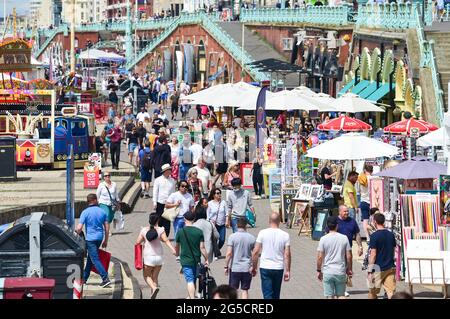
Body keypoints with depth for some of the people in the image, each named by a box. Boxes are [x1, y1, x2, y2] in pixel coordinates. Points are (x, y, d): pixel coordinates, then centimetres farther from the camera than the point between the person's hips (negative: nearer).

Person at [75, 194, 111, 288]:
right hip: (100, 237, 6)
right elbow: (107, 227, 5)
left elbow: (79, 228, -16)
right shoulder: (102, 212, 3)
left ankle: (105, 278, -17)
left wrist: (77, 234, 7)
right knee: (90, 257, 19)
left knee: (95, 259, -6)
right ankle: (84, 277, 29)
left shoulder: (85, 212, -11)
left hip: (90, 238, -6)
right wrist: (105, 240, 15)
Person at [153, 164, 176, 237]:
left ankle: (166, 235, 3)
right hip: (160, 203, -2)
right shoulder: (158, 180, 1)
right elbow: (155, 192, 1)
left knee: (167, 220, -1)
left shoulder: (172, 181, 8)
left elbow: (173, 192, 13)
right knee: (160, 220, 2)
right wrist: (155, 202, -4)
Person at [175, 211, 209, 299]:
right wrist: (206, 259, 4)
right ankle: (190, 296, 31)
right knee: (193, 281, 17)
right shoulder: (199, 232, -5)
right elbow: (202, 248, -6)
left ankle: (192, 297, -20)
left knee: (190, 281, -7)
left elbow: (177, 247, 7)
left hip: (185, 261, -2)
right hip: (196, 260, 2)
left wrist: (177, 255, 26)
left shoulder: (180, 232, -6)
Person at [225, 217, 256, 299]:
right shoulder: (252, 238, 1)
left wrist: (226, 266, -4)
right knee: (245, 290, 7)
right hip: (247, 268, 2)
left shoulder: (232, 237, -7)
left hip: (235, 268, -2)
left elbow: (229, 253, -12)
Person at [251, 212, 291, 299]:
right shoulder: (285, 235, -2)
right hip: (279, 268, 2)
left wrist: (254, 267, 5)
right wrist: (287, 271, 2)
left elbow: (255, 252, -6)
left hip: (265, 267, -2)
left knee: (268, 295, -3)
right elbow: (287, 255, -4)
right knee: (276, 295, 17)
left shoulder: (263, 233, -5)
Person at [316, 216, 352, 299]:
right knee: (341, 295, 12)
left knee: (329, 296, 4)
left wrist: (318, 270, 6)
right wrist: (349, 269, 14)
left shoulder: (323, 239, -7)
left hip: (328, 272, -1)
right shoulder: (344, 238, -2)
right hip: (341, 272, 1)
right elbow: (348, 256, 1)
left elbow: (320, 257, -6)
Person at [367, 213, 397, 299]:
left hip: (378, 268, -5)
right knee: (391, 293, 0)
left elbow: (373, 254, -14)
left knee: (372, 293, 9)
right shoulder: (391, 235, 6)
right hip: (390, 268, 5)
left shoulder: (374, 236, -12)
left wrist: (370, 270, -11)